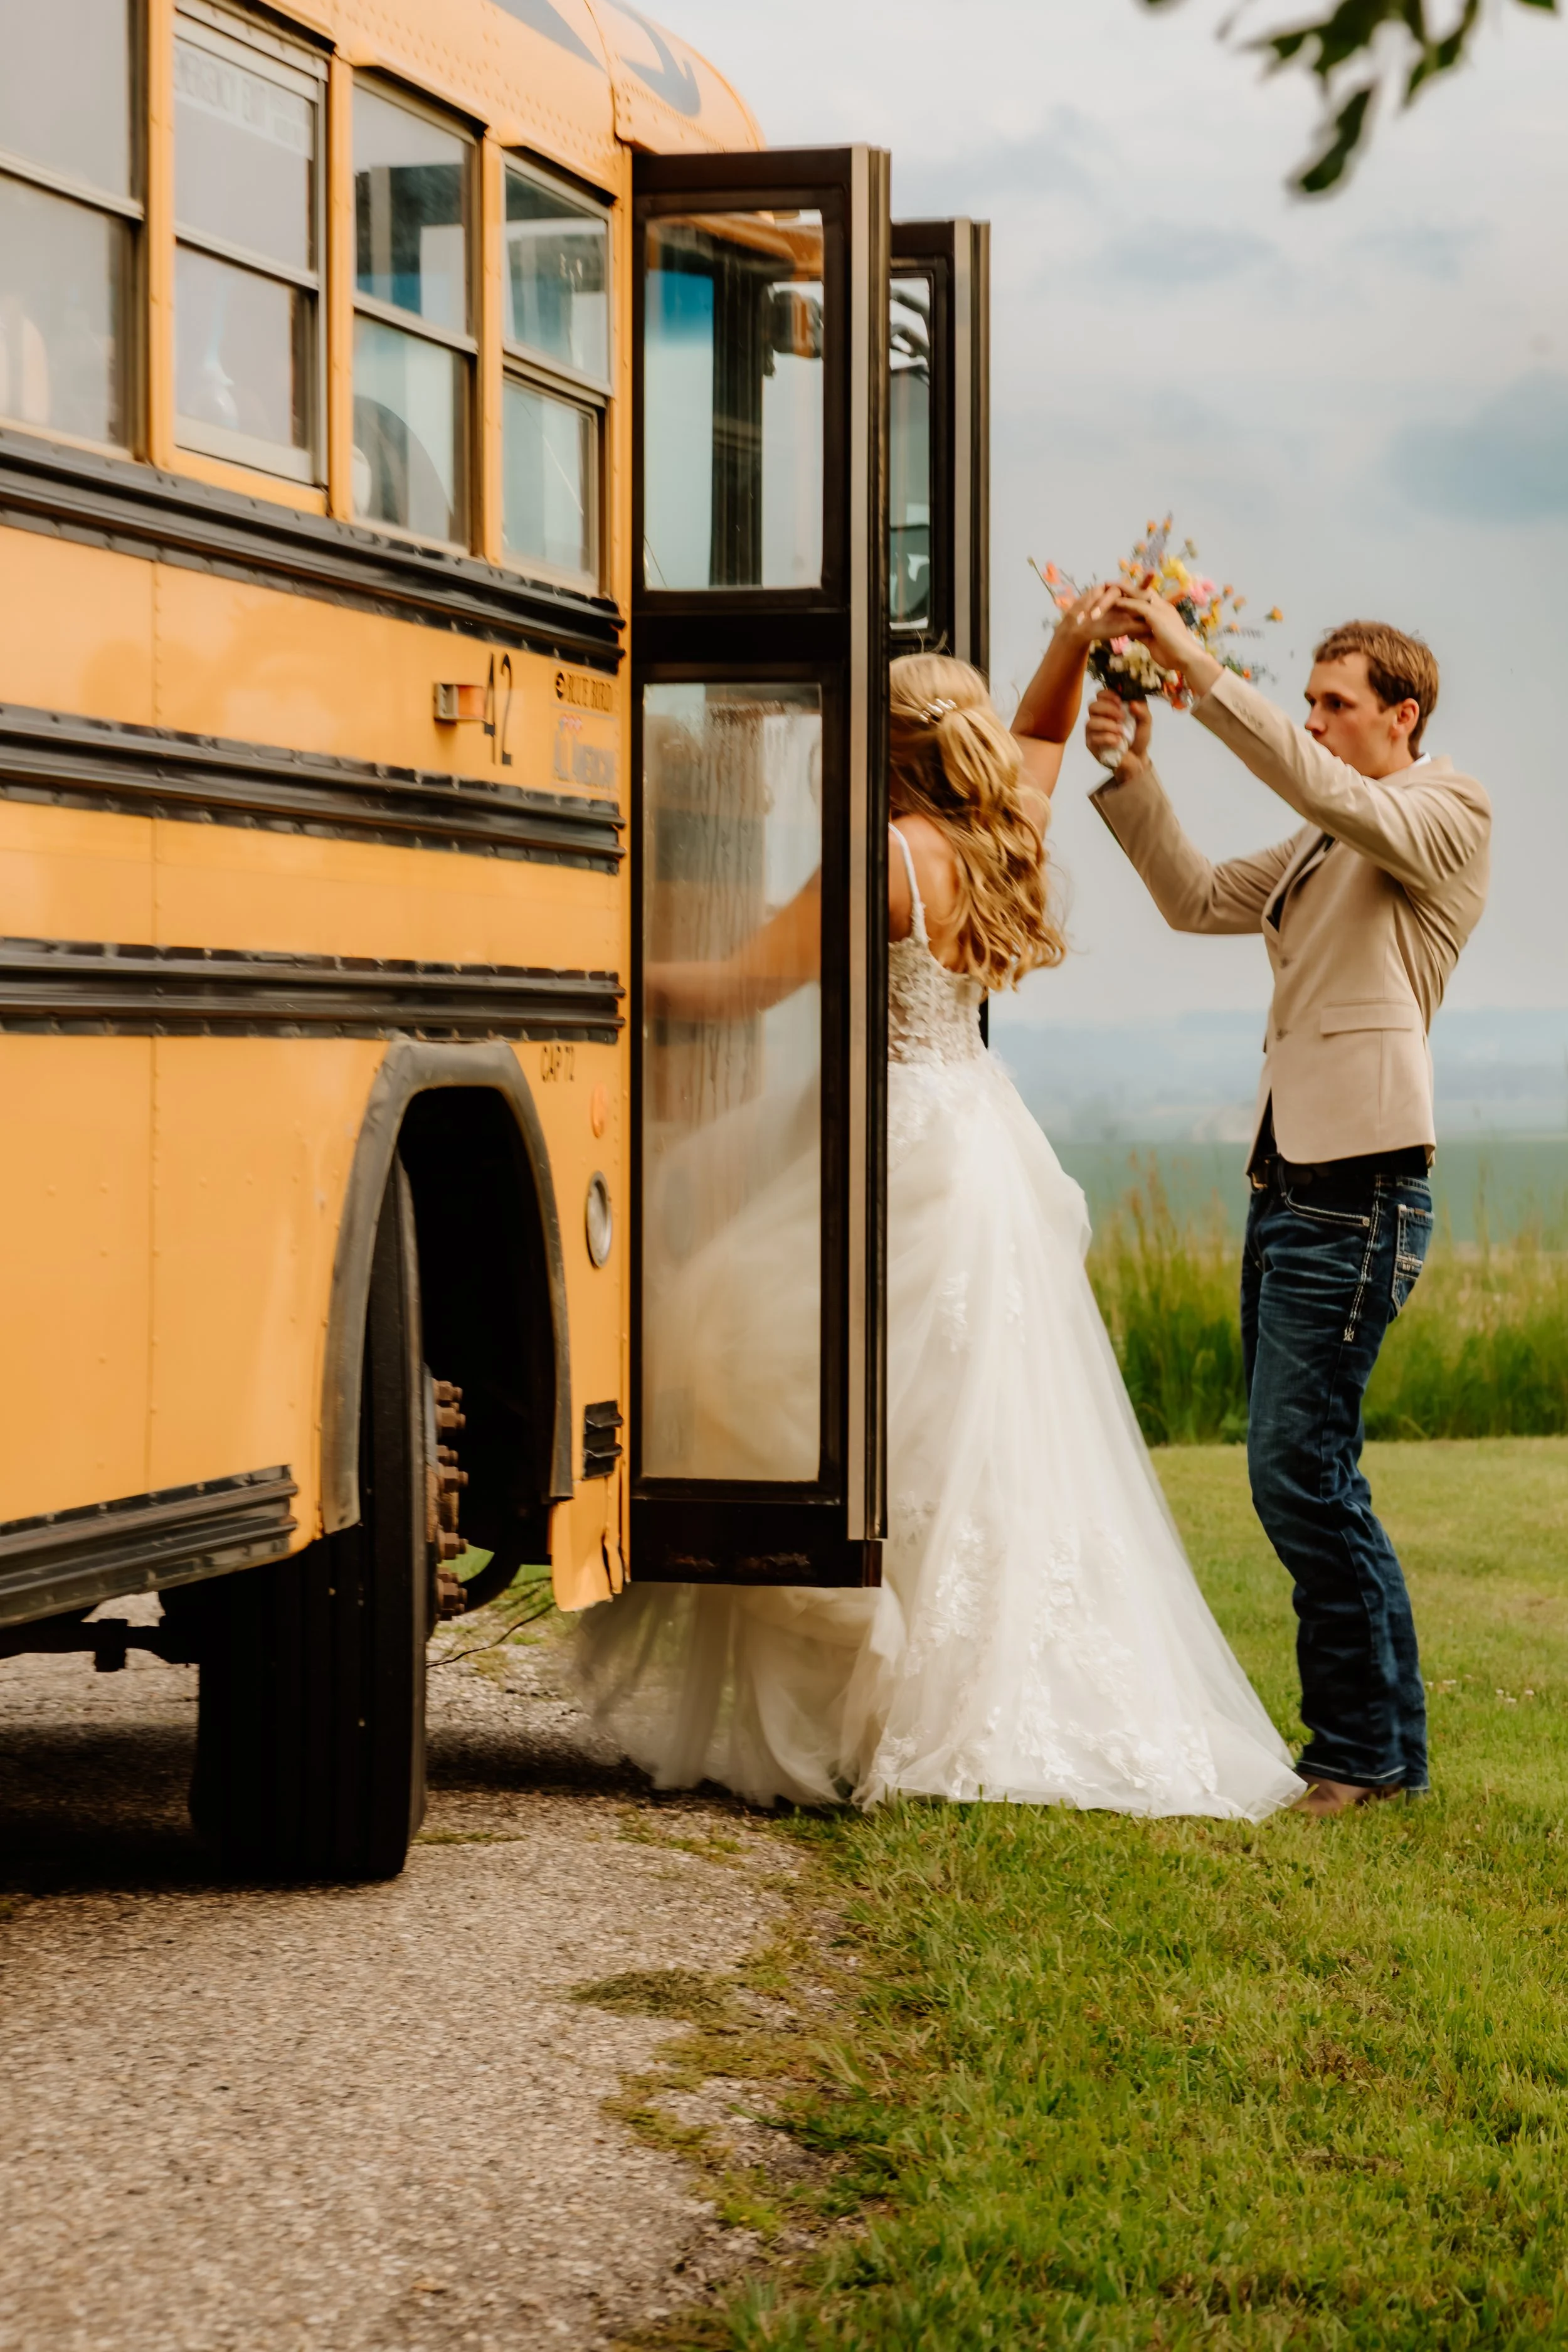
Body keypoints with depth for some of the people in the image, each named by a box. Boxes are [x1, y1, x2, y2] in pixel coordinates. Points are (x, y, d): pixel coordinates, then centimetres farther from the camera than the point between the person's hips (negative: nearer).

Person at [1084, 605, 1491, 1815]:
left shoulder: (1448, 814, -4)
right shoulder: (1321, 848, 22)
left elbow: (1321, 787, -20)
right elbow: (1201, 899, 21)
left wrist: (1201, 668, -23)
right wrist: (1134, 776, 8)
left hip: (1359, 1194, -9)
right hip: (1291, 1187, 9)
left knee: (1301, 1473, -11)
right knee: (1300, 1476, 11)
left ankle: (1364, 1754, -2)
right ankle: (1382, 1744, 19)